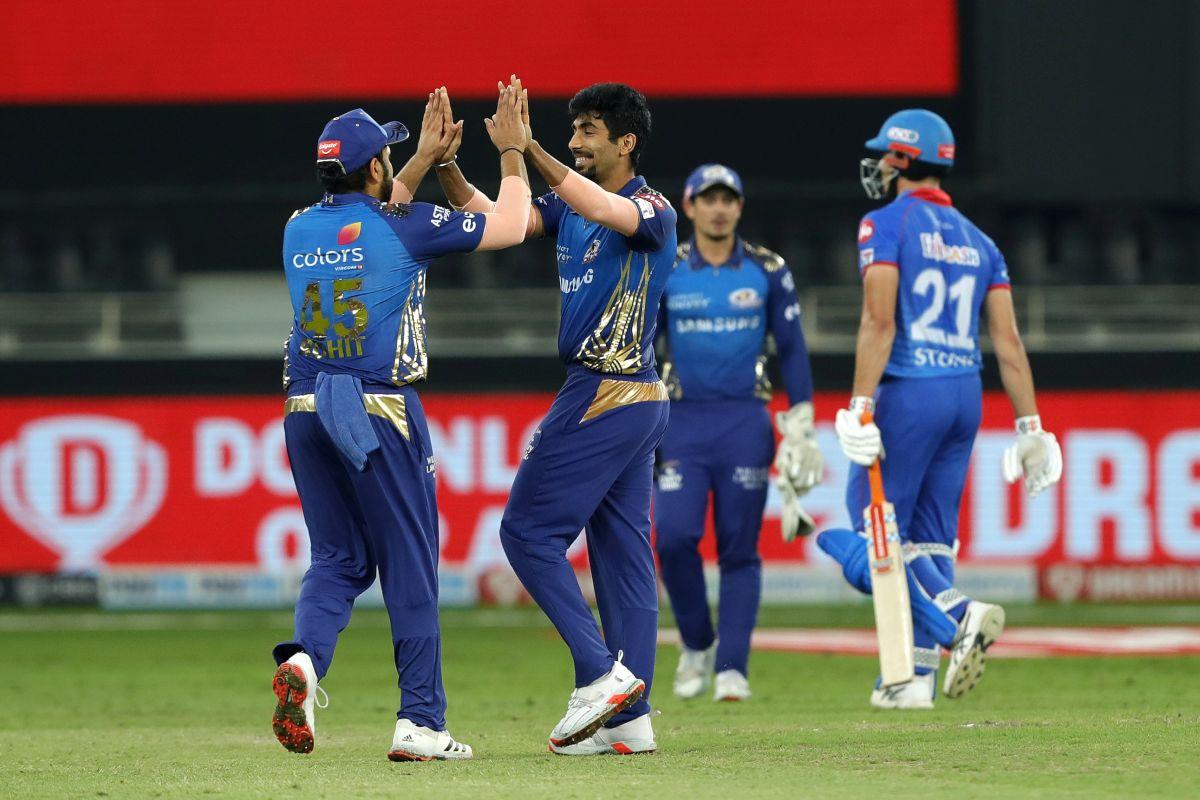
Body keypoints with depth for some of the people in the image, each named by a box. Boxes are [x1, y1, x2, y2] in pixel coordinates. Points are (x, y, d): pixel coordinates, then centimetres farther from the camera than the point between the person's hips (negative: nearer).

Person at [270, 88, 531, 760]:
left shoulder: (300, 229, 8)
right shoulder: (405, 226, -8)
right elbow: (511, 227, 1)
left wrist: (427, 160, 34)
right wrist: (513, 153, 15)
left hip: (306, 411, 5)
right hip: (380, 411, -5)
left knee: (339, 558, 13)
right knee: (410, 565, 2)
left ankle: (304, 657, -16)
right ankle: (421, 722, 1)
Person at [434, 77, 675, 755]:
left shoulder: (654, 211, -11)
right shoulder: (569, 207, 14)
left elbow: (607, 213, -33)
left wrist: (530, 152, -41)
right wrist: (448, 170, -11)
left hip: (604, 397, -9)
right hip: (636, 397, 9)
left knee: (529, 531, -8)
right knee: (621, 548, 7)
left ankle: (602, 673, -10)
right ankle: (630, 715, 7)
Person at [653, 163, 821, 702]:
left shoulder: (768, 272, 4)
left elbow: (792, 351, 6)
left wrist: (801, 426, -1)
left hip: (746, 421, 0)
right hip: (682, 420, 0)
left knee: (740, 549, -3)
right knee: (674, 537, -13)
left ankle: (731, 667, 1)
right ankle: (696, 644, 9)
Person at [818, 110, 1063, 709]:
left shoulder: (886, 225, -5)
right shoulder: (977, 241, 14)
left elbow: (879, 322, -16)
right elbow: (1007, 340, 9)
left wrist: (860, 406, -19)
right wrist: (1028, 425, 10)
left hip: (909, 391, -7)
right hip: (966, 394, 7)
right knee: (928, 537, 10)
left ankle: (959, 615, -21)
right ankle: (918, 676, 8)